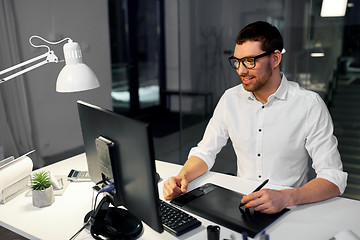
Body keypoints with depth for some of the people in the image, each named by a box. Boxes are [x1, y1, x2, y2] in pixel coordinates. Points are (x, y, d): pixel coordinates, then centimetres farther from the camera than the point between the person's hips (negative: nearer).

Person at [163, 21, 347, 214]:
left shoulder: (309, 105, -11)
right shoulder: (231, 98, 1)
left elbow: (333, 178, -14)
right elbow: (205, 151, 6)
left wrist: (287, 197, -32)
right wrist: (183, 177, -15)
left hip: (289, 210, -2)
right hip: (240, 204, 3)